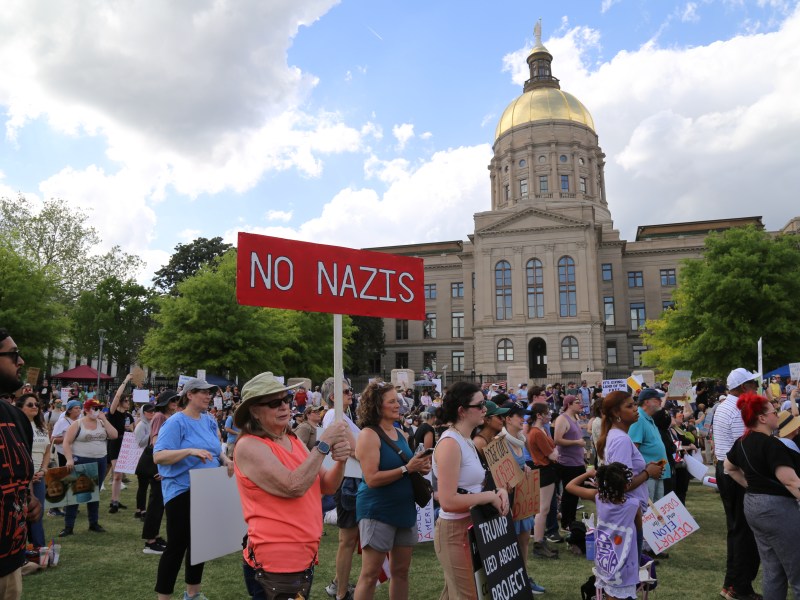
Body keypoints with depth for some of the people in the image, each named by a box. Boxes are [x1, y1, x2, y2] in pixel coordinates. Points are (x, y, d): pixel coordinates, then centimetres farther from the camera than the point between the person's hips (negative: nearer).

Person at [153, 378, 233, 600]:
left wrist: (225, 460, -5)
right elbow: (158, 456, -23)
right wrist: (190, 451, -34)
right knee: (177, 545, -2)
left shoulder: (209, 421, 7)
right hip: (182, 492, -7)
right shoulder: (176, 422, -14)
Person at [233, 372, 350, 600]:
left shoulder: (293, 441, 8)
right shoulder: (249, 446, -16)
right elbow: (293, 486, -27)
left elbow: (327, 486, 7)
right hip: (276, 561, -8)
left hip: (305, 556, 8)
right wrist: (323, 444, -22)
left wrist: (340, 461, -12)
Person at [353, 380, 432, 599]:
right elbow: (372, 479, -21)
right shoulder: (369, 435, -14)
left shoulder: (401, 435, 9)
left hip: (404, 509, 8)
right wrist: (407, 468, -23)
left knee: (401, 570, 14)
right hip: (377, 511, -7)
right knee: (370, 574, 1)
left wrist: (420, 468, -1)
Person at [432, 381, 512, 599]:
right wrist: (491, 496, -18)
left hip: (470, 527, 10)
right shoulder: (450, 443, -21)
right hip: (455, 530, -10)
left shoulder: (466, 441, 10)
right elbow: (448, 501, -27)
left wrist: (498, 491, -3)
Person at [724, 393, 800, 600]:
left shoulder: (741, 442, 7)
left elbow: (729, 467, 22)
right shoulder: (772, 444, -19)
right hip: (777, 508, -9)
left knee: (772, 571, 17)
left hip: (752, 505, 9)